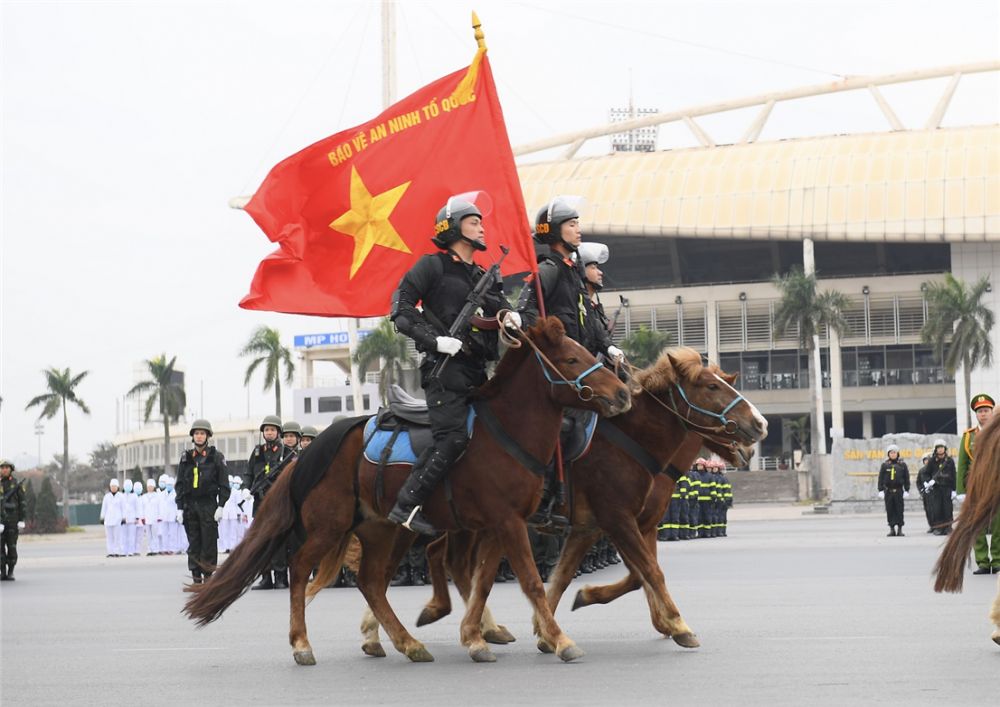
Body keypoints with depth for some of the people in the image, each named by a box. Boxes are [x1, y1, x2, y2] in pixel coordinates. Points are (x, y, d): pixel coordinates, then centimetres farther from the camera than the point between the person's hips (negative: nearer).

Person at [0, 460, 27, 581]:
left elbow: (22, 503, 2)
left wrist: (22, 521, -5)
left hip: (13, 520, -1)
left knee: (12, 547, -2)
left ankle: (10, 572, 5)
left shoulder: (17, 484, 3)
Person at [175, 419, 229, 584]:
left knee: (209, 542, -4)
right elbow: (180, 484, 11)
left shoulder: (216, 457, 1)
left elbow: (224, 484, -1)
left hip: (209, 505, -3)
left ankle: (208, 576, 1)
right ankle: (196, 577, 7)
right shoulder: (186, 457, 10)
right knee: (193, 543, 3)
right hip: (190, 505, 3)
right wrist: (180, 507, 4)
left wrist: (220, 506, -9)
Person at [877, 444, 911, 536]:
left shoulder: (902, 464, 3)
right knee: (890, 510, 1)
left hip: (899, 490, -1)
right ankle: (892, 529, 7)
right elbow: (880, 478, 5)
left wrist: (907, 490, 1)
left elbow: (906, 478, 6)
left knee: (899, 510, 0)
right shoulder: (885, 465, 4)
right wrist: (880, 490, -2)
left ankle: (900, 529, 7)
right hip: (888, 491, 1)